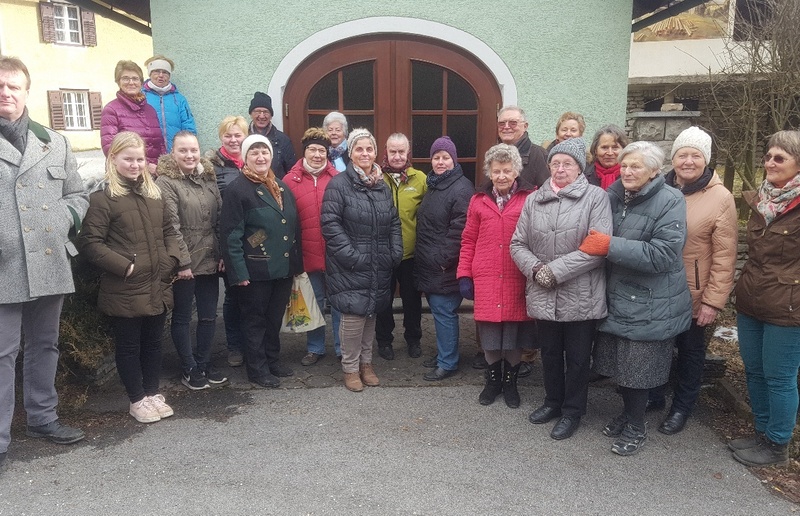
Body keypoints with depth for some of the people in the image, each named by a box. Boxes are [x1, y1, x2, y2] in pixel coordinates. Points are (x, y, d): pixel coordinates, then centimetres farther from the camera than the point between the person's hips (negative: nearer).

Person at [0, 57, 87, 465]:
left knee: (45, 346, 16)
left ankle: (43, 417, 32)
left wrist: (65, 220, 0)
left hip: (50, 264, 4)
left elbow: (78, 193, 18)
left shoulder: (54, 143, 13)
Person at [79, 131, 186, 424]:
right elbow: (90, 243, -13)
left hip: (158, 287, 6)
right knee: (129, 346, 8)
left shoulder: (154, 194, 12)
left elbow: (168, 231, 16)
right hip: (124, 291, -6)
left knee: (153, 342, 17)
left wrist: (172, 260, 0)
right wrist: (124, 266, -17)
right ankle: (137, 400, 22)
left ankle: (153, 393, 31)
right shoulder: (102, 198, -8)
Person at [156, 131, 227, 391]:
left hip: (210, 261, 6)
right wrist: (183, 262, -18)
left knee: (209, 316, 14)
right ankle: (189, 369, 20)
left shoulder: (208, 179, 9)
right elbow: (171, 227, -16)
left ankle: (204, 363, 29)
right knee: (182, 318, 8)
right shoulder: (166, 183, -10)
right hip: (184, 264, -6)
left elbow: (220, 218, 9)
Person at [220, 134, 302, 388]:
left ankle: (273, 360, 33)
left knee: (275, 318, 18)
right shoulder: (237, 189, -10)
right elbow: (231, 235, -14)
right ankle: (257, 369, 20)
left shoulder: (281, 187, 11)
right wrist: (238, 272, -18)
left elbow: (294, 226, 16)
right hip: (255, 271, -6)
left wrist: (297, 261, 12)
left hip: (284, 268, 6)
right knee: (255, 320, 8)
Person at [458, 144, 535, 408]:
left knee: (514, 336, 7)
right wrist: (464, 275, 4)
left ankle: (510, 382, 28)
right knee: (489, 336, 9)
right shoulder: (478, 200, 8)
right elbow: (468, 241, 9)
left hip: (517, 280, -2)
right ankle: (493, 380, 30)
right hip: (485, 280, 2)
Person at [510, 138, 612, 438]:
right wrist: (536, 269, -11)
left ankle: (572, 411, 29)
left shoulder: (596, 198, -7)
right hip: (543, 296, 4)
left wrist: (555, 270, -18)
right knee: (549, 353, 19)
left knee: (577, 357, 10)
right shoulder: (534, 200, 7)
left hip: (581, 297, -4)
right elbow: (518, 244, 7)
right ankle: (553, 402, 40)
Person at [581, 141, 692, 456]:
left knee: (639, 369, 5)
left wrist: (610, 246, -26)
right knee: (620, 362, 15)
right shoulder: (615, 197, 4)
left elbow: (662, 254, -24)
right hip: (617, 299, 6)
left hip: (650, 306, -5)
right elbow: (601, 237, 19)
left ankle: (636, 426, 25)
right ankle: (628, 413, 37)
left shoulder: (670, 202, -13)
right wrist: (596, 242, -2)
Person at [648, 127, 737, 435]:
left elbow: (724, 257, -13)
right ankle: (653, 397, 39)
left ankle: (682, 407, 35)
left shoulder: (721, 198, -11)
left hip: (693, 295, -3)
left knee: (690, 351, 15)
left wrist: (713, 301, -15)